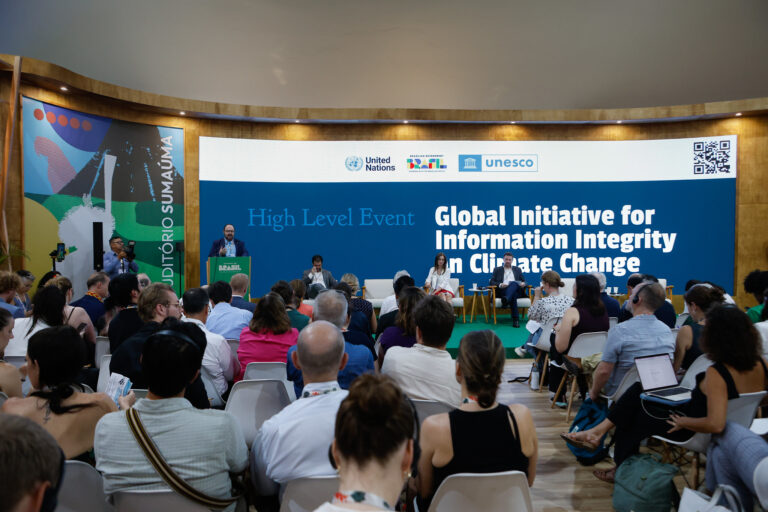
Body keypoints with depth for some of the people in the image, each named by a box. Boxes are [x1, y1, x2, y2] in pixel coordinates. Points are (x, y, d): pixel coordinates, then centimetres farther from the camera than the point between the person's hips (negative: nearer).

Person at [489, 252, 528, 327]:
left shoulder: (517, 269, 29)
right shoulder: (497, 270, 23)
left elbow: (523, 281, 22)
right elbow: (492, 282, 10)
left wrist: (523, 283, -6)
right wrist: (500, 285, -13)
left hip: (517, 291, 1)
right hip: (503, 291, -1)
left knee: (513, 283, -38)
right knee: (513, 296, -39)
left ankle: (506, 300, -64)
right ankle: (516, 319, -48)